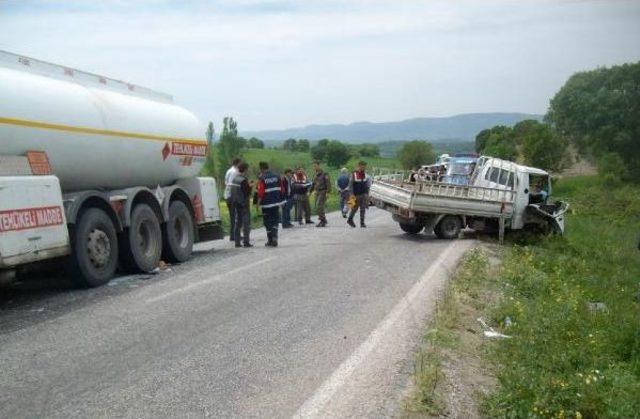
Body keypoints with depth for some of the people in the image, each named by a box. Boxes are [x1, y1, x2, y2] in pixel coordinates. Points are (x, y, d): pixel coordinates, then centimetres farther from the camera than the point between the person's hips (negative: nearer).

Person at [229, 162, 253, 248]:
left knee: (237, 222, 11)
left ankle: (237, 242, 12)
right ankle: (246, 242, -3)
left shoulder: (234, 179, 8)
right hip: (244, 204, -8)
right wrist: (250, 187, -1)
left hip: (236, 203, 8)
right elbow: (247, 192, -18)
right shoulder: (244, 180, -16)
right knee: (246, 223, -1)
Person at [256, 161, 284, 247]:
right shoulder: (276, 176, 5)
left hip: (266, 204, -4)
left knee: (268, 222, 6)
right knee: (275, 221, 12)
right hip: (276, 203, 5)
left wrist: (258, 203, -7)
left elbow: (260, 192, -15)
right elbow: (281, 189, 8)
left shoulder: (262, 178, -11)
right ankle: (274, 239, 0)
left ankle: (270, 241, 9)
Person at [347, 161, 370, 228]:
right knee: (355, 208, 4)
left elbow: (367, 186, 12)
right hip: (356, 195, -4)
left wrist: (367, 194, 4)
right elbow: (350, 185, -8)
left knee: (363, 209, 1)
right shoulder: (354, 175, -8)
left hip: (363, 195, 4)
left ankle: (362, 223, 5)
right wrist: (352, 194, -13)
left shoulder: (365, 175, 7)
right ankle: (350, 220, 24)